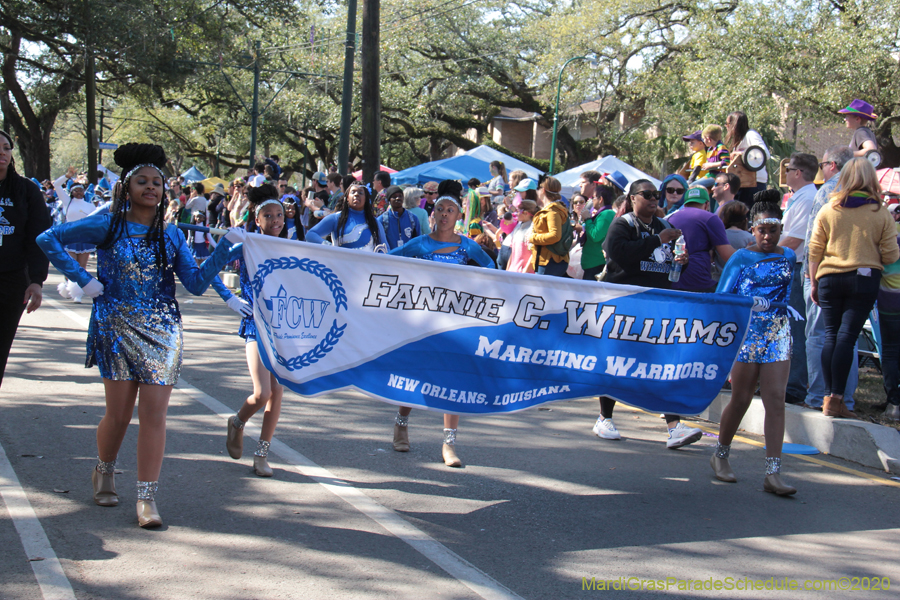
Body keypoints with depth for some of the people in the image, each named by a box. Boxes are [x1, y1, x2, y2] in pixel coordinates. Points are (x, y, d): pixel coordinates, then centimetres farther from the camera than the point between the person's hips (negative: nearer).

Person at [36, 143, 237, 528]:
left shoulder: (171, 235, 9)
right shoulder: (108, 227, 0)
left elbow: (196, 284, 2)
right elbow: (48, 239, 3)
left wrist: (224, 249, -9)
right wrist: (83, 280, -4)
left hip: (162, 331, 2)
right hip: (116, 326, -2)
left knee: (154, 413, -4)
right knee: (119, 412, 2)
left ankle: (147, 497, 1)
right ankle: (104, 471, 32)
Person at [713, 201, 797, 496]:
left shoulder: (789, 257, 8)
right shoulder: (741, 258, -2)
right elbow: (721, 298, -2)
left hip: (777, 335, 3)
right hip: (746, 335, -3)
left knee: (775, 401, -5)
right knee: (741, 399, 5)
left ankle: (773, 474, -6)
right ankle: (720, 455, 27)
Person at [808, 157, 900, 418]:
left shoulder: (828, 210, 2)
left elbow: (814, 249, 5)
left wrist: (813, 282, 14)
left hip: (829, 279, 1)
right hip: (865, 279, -1)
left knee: (831, 335, 9)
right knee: (847, 337, -3)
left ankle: (830, 397, 9)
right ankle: (836, 399, -6)